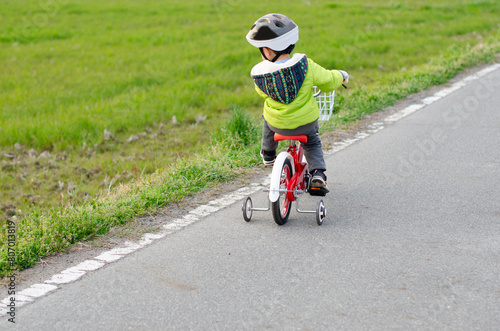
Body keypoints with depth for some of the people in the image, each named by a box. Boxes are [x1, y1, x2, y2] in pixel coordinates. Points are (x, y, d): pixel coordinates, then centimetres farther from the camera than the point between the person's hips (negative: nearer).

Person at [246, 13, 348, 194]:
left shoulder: (259, 73, -20)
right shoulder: (306, 65, -21)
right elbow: (329, 81, -9)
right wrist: (340, 76, 15)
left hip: (277, 124, 1)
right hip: (307, 122, 0)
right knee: (312, 143, 30)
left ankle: (268, 153, 50)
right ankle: (318, 172, 12)